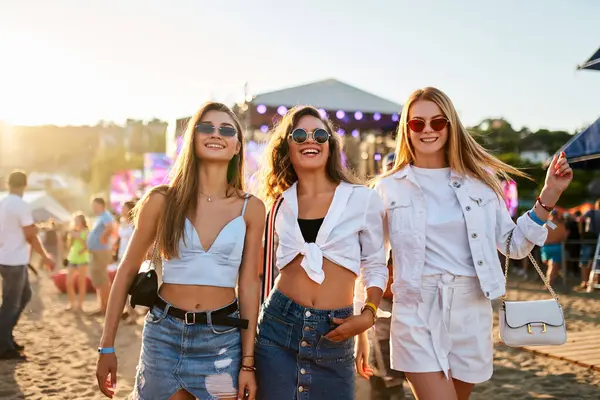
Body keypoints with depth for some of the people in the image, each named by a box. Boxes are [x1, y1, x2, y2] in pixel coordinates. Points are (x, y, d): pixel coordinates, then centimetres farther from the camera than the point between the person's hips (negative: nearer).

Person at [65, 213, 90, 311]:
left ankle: (79, 304, 1)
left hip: (83, 259, -6)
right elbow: (69, 246, 9)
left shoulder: (86, 232, -3)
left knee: (81, 282, -4)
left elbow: (88, 246, -12)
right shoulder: (73, 232, 12)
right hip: (72, 259, 6)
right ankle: (72, 303, 14)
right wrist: (71, 237, -4)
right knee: (69, 282, 3)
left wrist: (78, 237, -14)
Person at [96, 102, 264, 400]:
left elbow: (249, 284, 0)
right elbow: (127, 271, 3)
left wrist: (248, 361, -2)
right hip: (165, 334, 0)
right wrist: (107, 346, 3)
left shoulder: (250, 208, -2)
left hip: (223, 339, 0)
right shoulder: (162, 200, -3)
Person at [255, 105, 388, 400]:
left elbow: (375, 267, 6)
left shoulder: (363, 199, -1)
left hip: (333, 335, -1)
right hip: (278, 325, 2)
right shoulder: (279, 204, 6)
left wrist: (368, 315, -9)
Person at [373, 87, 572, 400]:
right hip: (417, 311, -3)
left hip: (472, 310, 3)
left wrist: (548, 196, -3)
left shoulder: (480, 180, 5)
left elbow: (514, 245, 7)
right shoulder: (389, 187, -1)